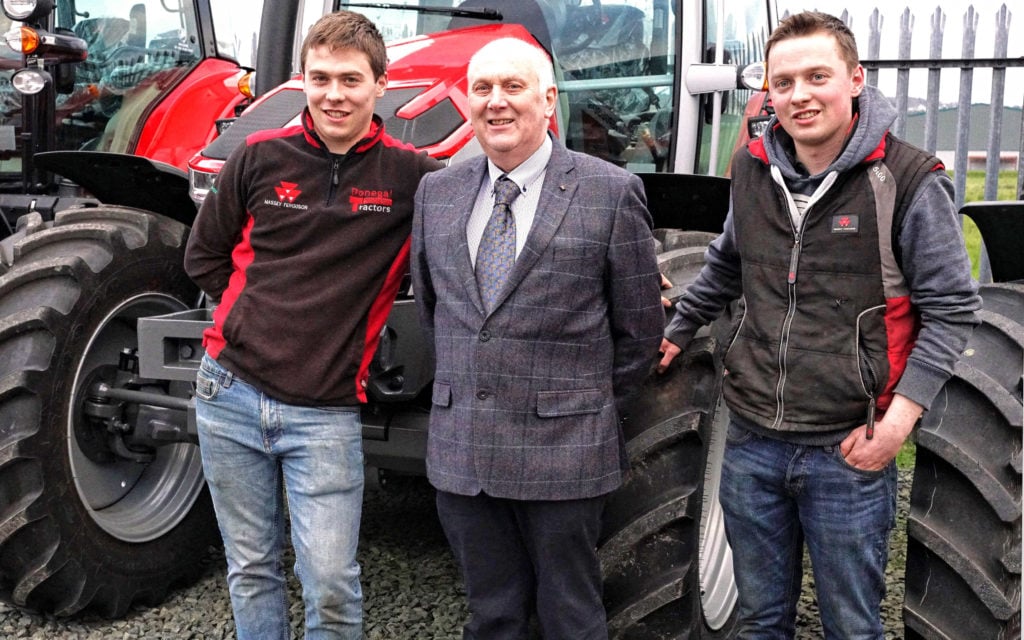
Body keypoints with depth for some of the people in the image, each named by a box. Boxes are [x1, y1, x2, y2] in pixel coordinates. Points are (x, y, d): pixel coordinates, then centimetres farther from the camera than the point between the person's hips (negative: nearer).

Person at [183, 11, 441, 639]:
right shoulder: (261, 156, 2)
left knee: (331, 587, -3)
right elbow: (204, 257, 13)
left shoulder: (410, 175, -4)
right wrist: (265, 310, 5)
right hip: (232, 393, 2)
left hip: (326, 411, -2)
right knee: (251, 570, 14)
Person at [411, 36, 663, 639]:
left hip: (563, 456, -4)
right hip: (459, 453, 4)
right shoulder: (437, 192, 7)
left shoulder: (612, 193, -7)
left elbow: (639, 332, -1)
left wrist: (588, 404, 5)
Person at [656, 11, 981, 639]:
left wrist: (899, 418, -15)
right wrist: (679, 330, 24)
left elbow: (952, 310, -8)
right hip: (752, 441, 4)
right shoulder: (753, 169, 4)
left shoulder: (907, 180, -10)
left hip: (849, 449, -4)